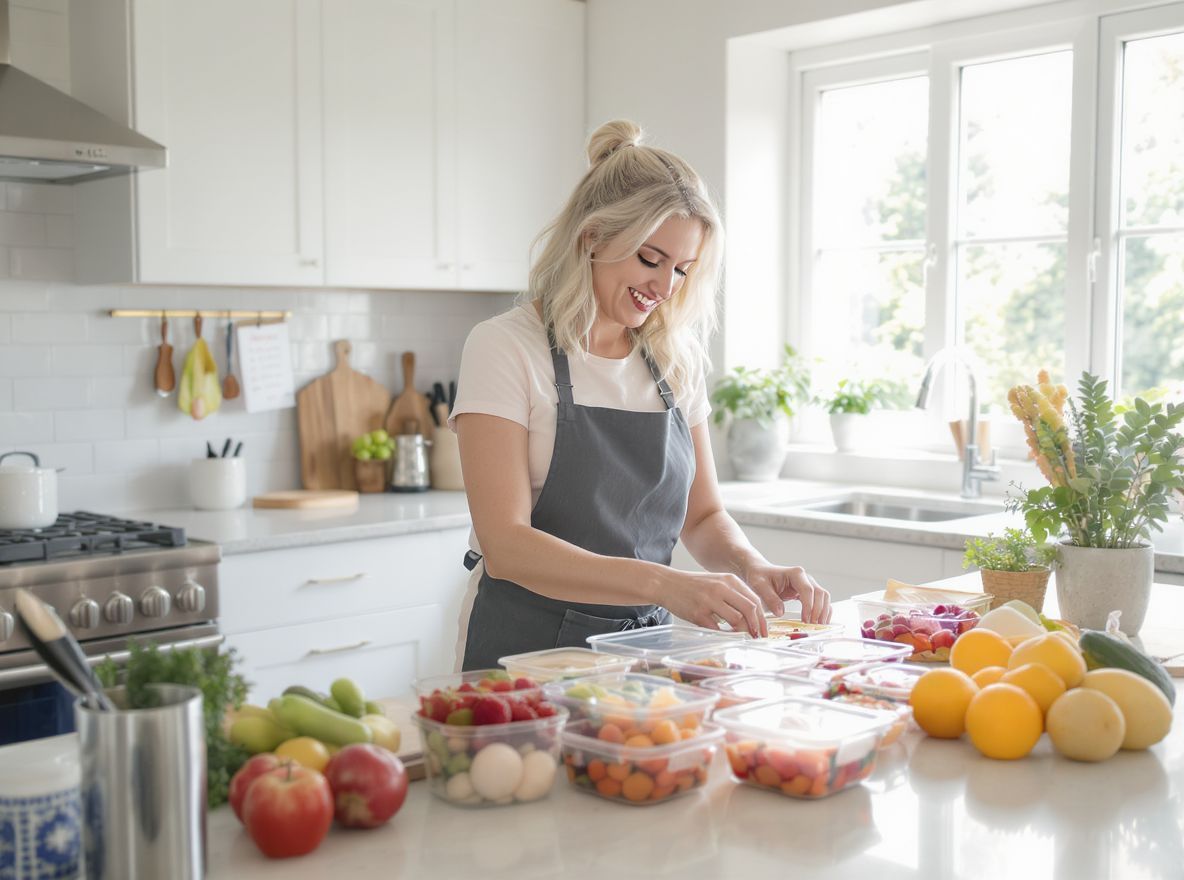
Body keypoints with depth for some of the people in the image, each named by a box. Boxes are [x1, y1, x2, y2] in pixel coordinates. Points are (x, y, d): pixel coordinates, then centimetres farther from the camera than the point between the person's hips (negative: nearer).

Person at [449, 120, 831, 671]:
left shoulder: (676, 360, 9)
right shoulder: (504, 348, -8)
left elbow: (703, 516, 16)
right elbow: (505, 544, -18)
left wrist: (752, 567, -7)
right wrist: (664, 584, -29)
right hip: (527, 652, -5)